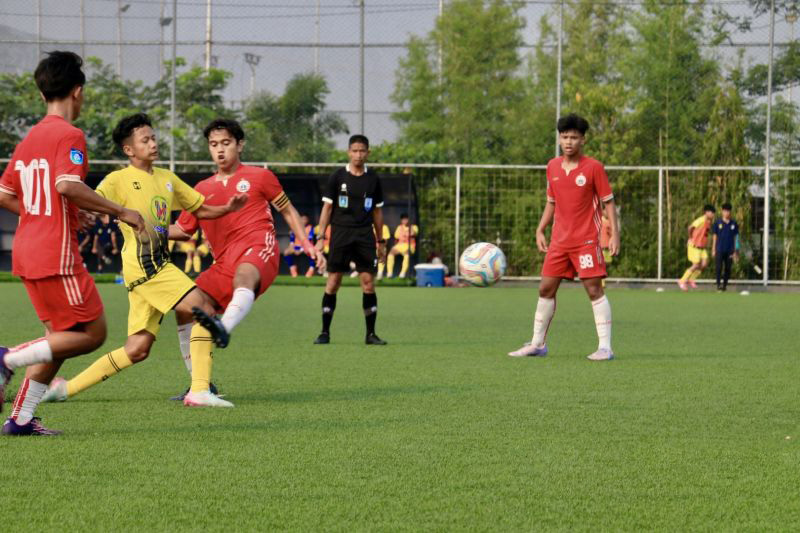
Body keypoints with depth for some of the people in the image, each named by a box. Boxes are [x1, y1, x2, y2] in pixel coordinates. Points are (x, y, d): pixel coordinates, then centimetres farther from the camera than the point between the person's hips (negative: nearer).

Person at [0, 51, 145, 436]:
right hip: (56, 254, -9)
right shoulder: (69, 136, -11)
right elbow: (67, 185, -26)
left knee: (61, 337, 14)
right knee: (92, 333, -3)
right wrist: (120, 212, -19)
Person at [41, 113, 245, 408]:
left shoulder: (167, 178, 19)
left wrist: (227, 208, 9)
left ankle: (67, 387, 11)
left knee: (137, 349, 5)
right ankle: (200, 391, -16)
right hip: (142, 262, -8)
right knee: (203, 309, -15)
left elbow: (200, 209, 26)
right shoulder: (119, 179, -1)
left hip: (159, 264, 8)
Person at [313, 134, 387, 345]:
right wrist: (321, 237, -3)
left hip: (365, 236, 2)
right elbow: (327, 207, 3)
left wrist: (381, 241, 13)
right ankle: (325, 332, 5)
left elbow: (377, 211, 14)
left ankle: (371, 333, 1)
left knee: (368, 282, -5)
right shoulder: (337, 177, 2)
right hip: (340, 236, -1)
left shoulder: (373, 179, 8)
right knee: (333, 282, -3)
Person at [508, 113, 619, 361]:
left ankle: (605, 347, -8)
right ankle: (537, 343, 19)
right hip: (559, 240, 6)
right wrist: (540, 230, 14)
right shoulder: (553, 167, 8)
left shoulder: (593, 167, -7)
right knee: (546, 289, 8)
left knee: (594, 289, -9)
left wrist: (615, 234, -12)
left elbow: (608, 201, -5)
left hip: (586, 240, -6)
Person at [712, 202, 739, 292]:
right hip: (719, 250, -1)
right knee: (719, 267, -10)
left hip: (730, 250, 1)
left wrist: (736, 251, 5)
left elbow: (736, 238, 9)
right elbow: (715, 236, 7)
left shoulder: (734, 224, 5)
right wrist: (713, 250, 4)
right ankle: (719, 284, -5)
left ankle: (725, 284, 12)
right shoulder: (718, 223, 3)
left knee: (728, 269, 1)